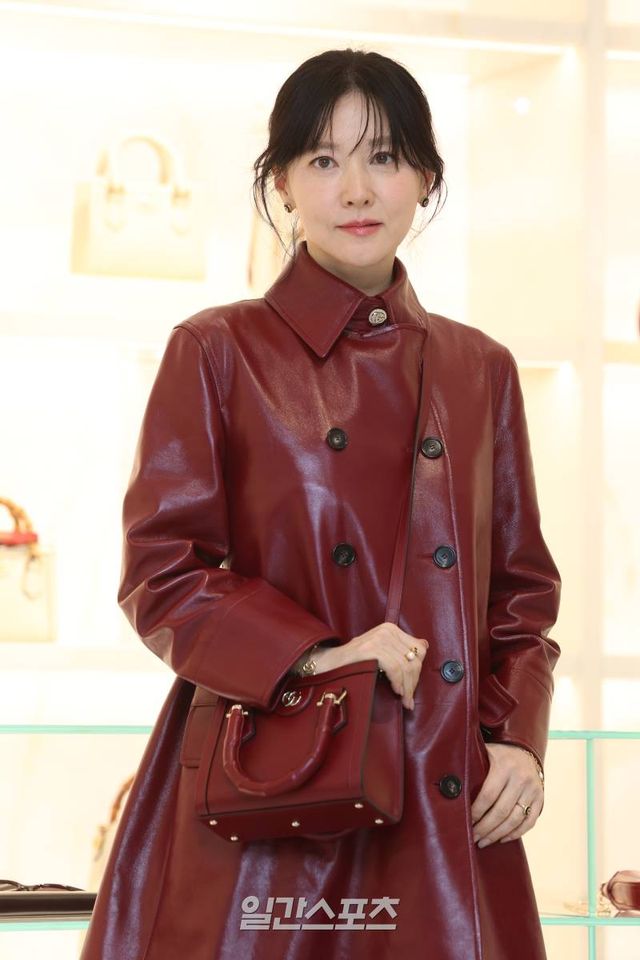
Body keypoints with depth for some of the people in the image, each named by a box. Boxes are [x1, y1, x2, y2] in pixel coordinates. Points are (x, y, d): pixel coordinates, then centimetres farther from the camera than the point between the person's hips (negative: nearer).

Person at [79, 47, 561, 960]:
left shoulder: (480, 370, 12)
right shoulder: (218, 353, 2)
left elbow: (523, 585, 15)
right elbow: (161, 575, -3)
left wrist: (518, 738, -1)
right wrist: (316, 657, -16)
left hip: (448, 804, 3)